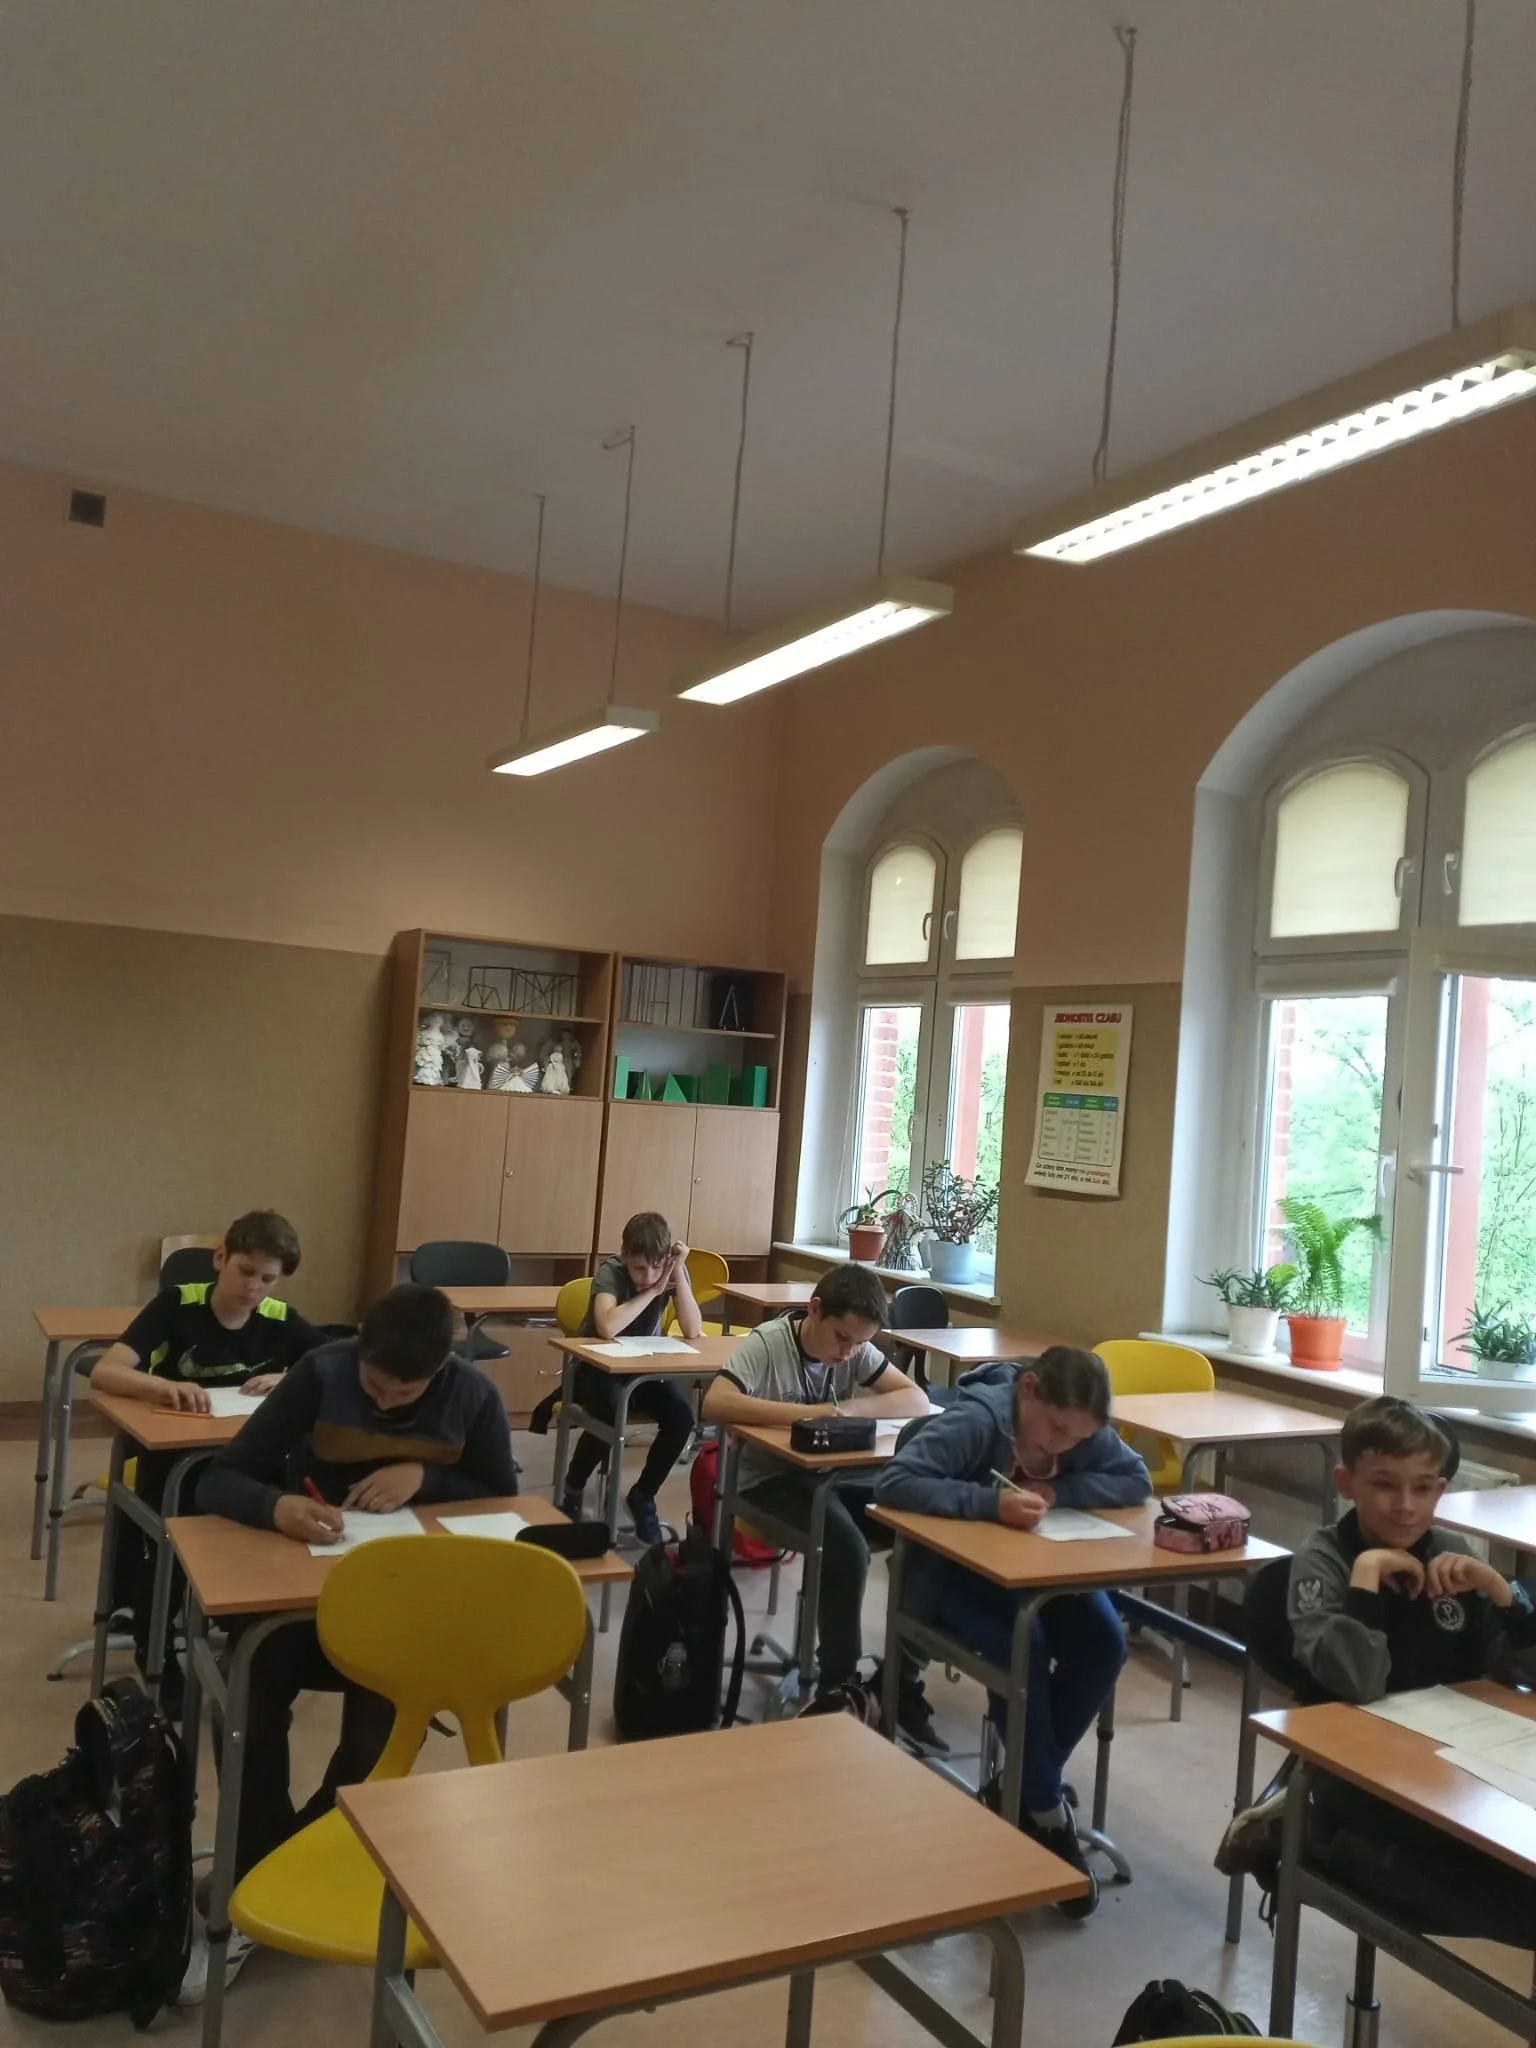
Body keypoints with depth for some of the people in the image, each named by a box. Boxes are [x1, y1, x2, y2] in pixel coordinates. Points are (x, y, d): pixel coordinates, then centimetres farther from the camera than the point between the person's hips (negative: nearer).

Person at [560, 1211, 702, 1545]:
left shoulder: (673, 1270, -11)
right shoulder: (610, 1271, -21)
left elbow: (692, 1331, -21)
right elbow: (607, 1328, -39)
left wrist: (678, 1274, -26)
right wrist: (653, 1291, -30)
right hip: (597, 1367, -4)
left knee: (681, 1415, -25)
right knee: (610, 1412, -35)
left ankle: (643, 1495, 0)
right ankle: (573, 1489, -5)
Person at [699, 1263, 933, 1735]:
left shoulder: (857, 1349, -2)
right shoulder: (766, 1343, -18)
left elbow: (918, 1400, -6)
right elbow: (714, 1404, -32)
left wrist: (849, 1408, -22)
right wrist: (806, 1413, -35)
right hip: (773, 1478, -5)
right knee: (848, 1551, -30)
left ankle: (904, 1679, -1)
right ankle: (838, 1686, -8)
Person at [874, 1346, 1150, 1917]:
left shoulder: (1084, 1432, -10)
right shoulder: (976, 1419, -28)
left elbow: (1137, 1481, -12)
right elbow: (892, 1482, -36)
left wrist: (1060, 1490, -27)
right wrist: (990, 1502, -45)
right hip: (952, 1570, -5)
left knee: (1103, 1644, -18)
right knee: (1024, 1648, -30)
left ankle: (1024, 1787, 0)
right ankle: (1047, 1813, -11)